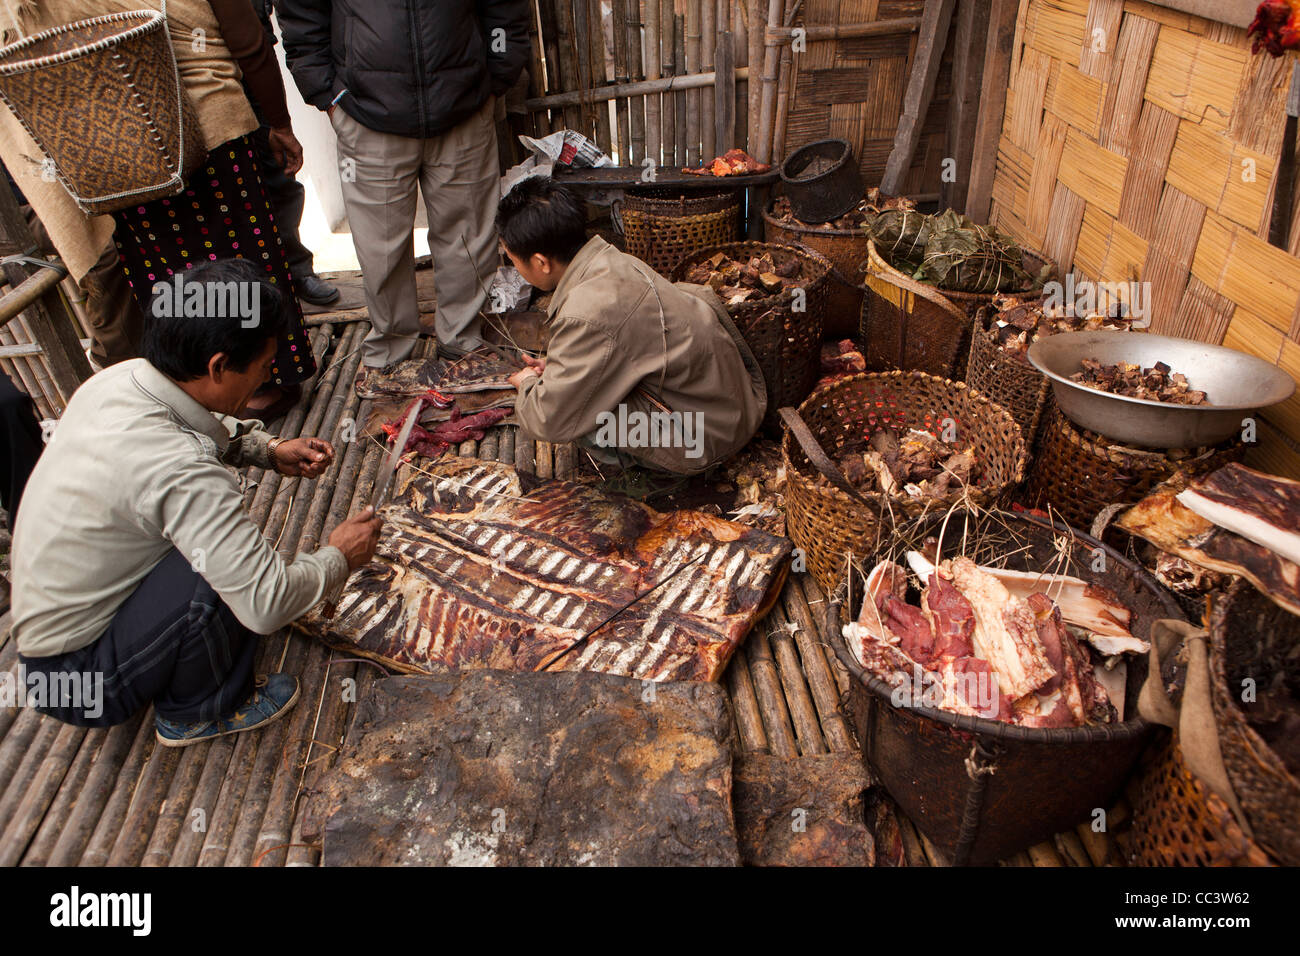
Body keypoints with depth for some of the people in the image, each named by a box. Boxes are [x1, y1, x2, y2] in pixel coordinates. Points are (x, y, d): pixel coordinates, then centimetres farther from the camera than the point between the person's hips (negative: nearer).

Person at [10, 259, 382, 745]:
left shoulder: (119, 377, -9)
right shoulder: (179, 470, -35)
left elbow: (208, 426, 15)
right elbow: (267, 603, -32)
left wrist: (271, 450, 1)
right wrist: (339, 557, -14)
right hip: (79, 681, -9)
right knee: (225, 573, -28)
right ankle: (194, 712, -1)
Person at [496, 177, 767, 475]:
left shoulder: (589, 313, -29)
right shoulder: (612, 262, 0)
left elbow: (551, 421, -20)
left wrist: (528, 384, 1)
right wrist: (554, 366, 10)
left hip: (704, 437, -9)